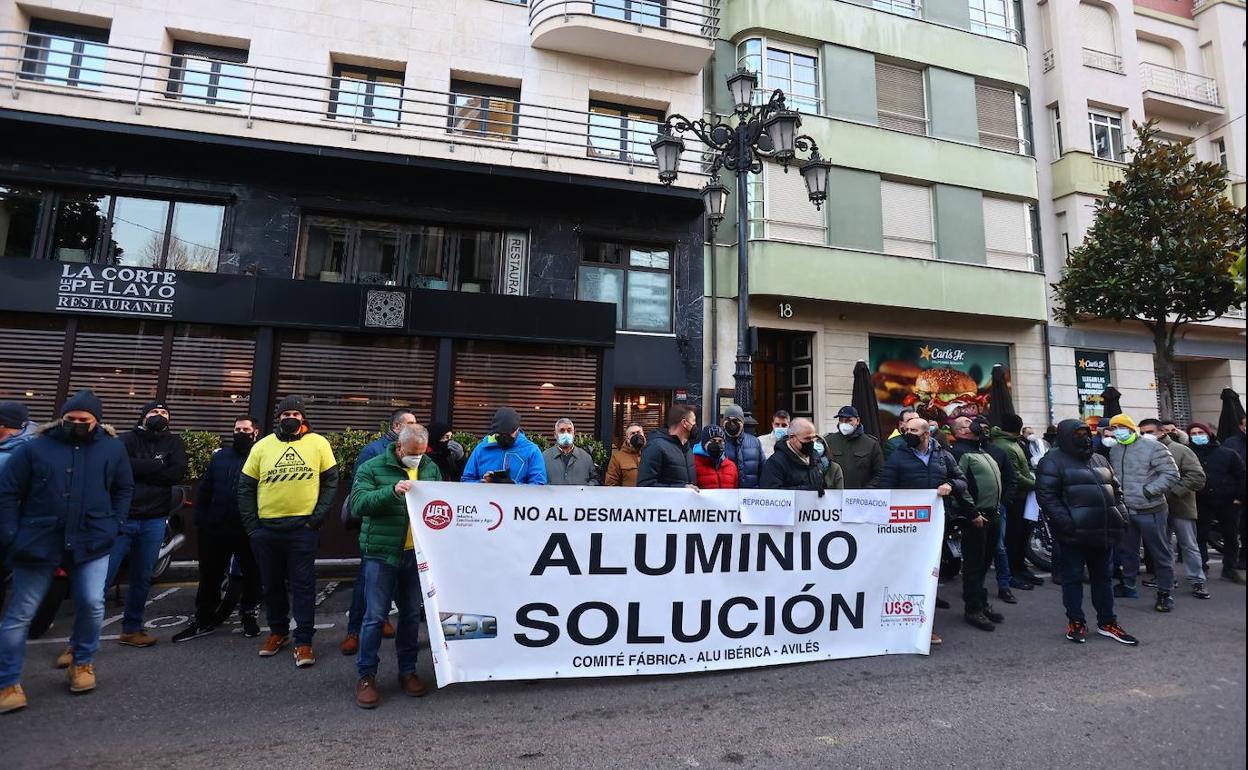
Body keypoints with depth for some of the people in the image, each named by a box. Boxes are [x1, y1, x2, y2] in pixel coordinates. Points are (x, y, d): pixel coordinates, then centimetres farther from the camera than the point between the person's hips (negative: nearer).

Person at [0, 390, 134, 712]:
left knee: (91, 604, -2)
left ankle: (83, 662, 22)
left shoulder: (112, 448, 2)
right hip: (38, 542, 0)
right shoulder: (35, 448, -2)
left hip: (92, 541, 0)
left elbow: (124, 489, 11)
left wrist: (114, 525, 1)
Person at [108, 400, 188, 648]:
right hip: (121, 518, -2)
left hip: (154, 522, 3)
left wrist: (139, 470, -7)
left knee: (142, 579, 11)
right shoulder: (127, 439, 5)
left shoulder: (174, 442, 11)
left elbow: (178, 473, -6)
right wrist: (158, 466, -9)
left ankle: (131, 629, 22)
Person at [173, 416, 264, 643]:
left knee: (251, 575, 8)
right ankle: (204, 619, 27)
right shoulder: (219, 457, 9)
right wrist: (201, 522, 4)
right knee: (209, 576, 12)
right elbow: (204, 492, 11)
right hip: (216, 530, 4)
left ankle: (249, 615, 25)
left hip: (248, 531, -4)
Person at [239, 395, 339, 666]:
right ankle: (278, 631, 33)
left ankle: (303, 641, 8)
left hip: (302, 527, -3)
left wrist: (318, 516, -7)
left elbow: (331, 481, 0)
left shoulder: (318, 443, -1)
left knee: (303, 585, 0)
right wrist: (251, 524, 0)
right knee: (272, 584, 16)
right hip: (265, 528, 3)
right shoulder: (262, 446, 4)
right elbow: (245, 487, 8)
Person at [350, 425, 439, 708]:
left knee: (412, 614, 13)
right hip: (381, 554, -3)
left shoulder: (431, 468, 7)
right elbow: (358, 504, -15)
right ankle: (365, 676, 20)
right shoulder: (372, 468, -4)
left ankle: (407, 671, 28)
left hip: (417, 555, 4)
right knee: (375, 616, 3)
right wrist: (392, 490, -27)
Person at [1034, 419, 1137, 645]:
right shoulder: (1053, 461, -8)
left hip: (1103, 531, 7)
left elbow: (1115, 489, 23)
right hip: (1074, 533, -7)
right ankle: (1075, 622, 15)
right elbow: (1046, 496, -15)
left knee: (1103, 577, 16)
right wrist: (1066, 524, -21)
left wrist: (1121, 516, 9)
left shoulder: (1099, 460, 16)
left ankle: (1106, 623, 27)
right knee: (1073, 578, 3)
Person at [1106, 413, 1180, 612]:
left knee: (1160, 553, 3)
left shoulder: (1153, 447, -8)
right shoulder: (1114, 450, 9)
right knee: (1127, 550, 17)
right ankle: (1128, 585, 31)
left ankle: (1165, 593, 13)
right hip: (1124, 510, 6)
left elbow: (1171, 474, -12)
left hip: (1149, 510, -6)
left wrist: (1148, 491, -17)